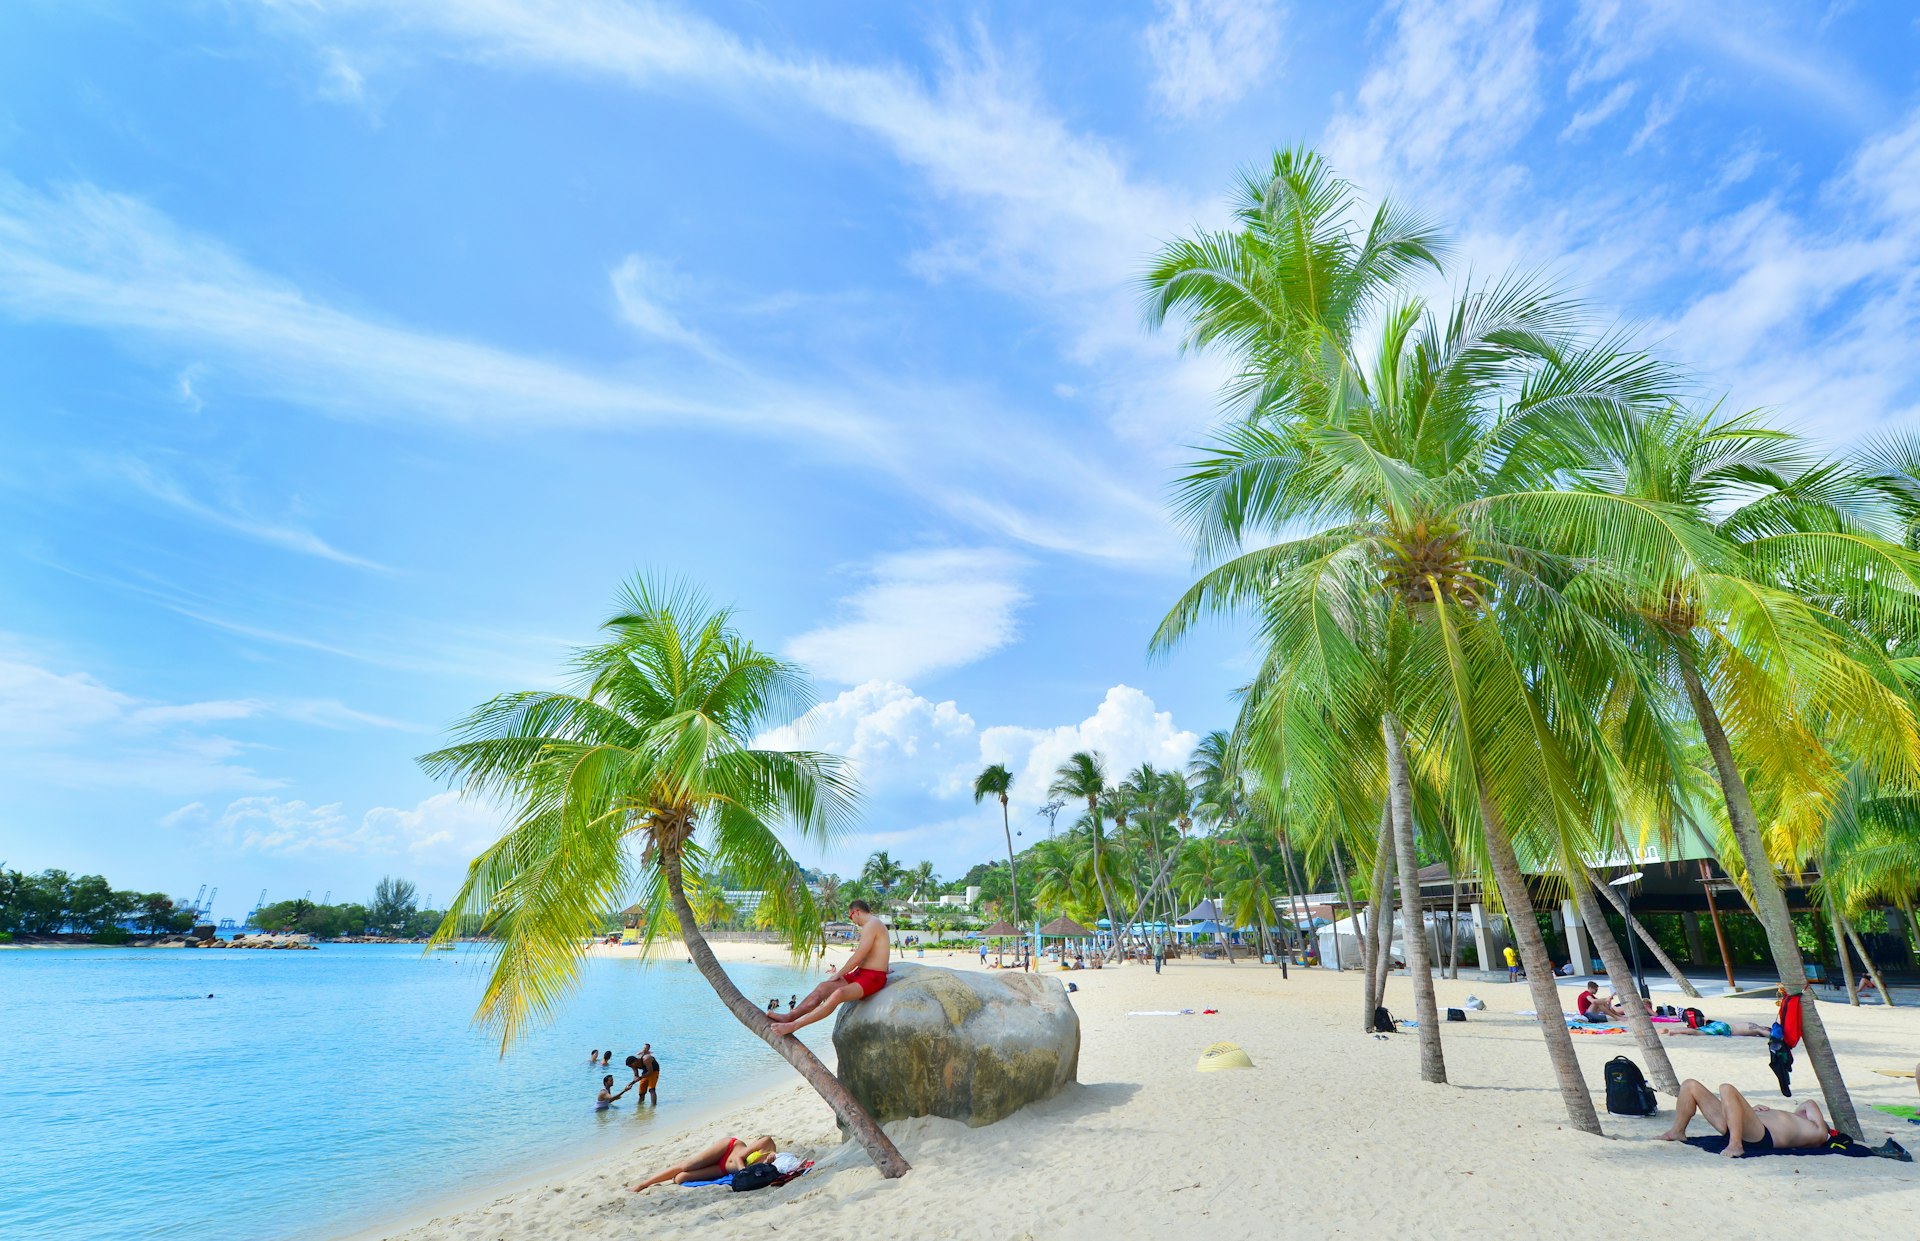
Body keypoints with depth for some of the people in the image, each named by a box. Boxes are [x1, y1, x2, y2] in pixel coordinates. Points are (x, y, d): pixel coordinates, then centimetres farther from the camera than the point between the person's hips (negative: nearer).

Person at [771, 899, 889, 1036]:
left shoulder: (871, 925, -13)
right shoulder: (872, 924, 18)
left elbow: (857, 958, -15)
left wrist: (838, 974, -3)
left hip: (872, 978, -10)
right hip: (860, 973, 10)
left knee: (838, 994, -32)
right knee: (823, 987, -5)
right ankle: (788, 1017, -10)